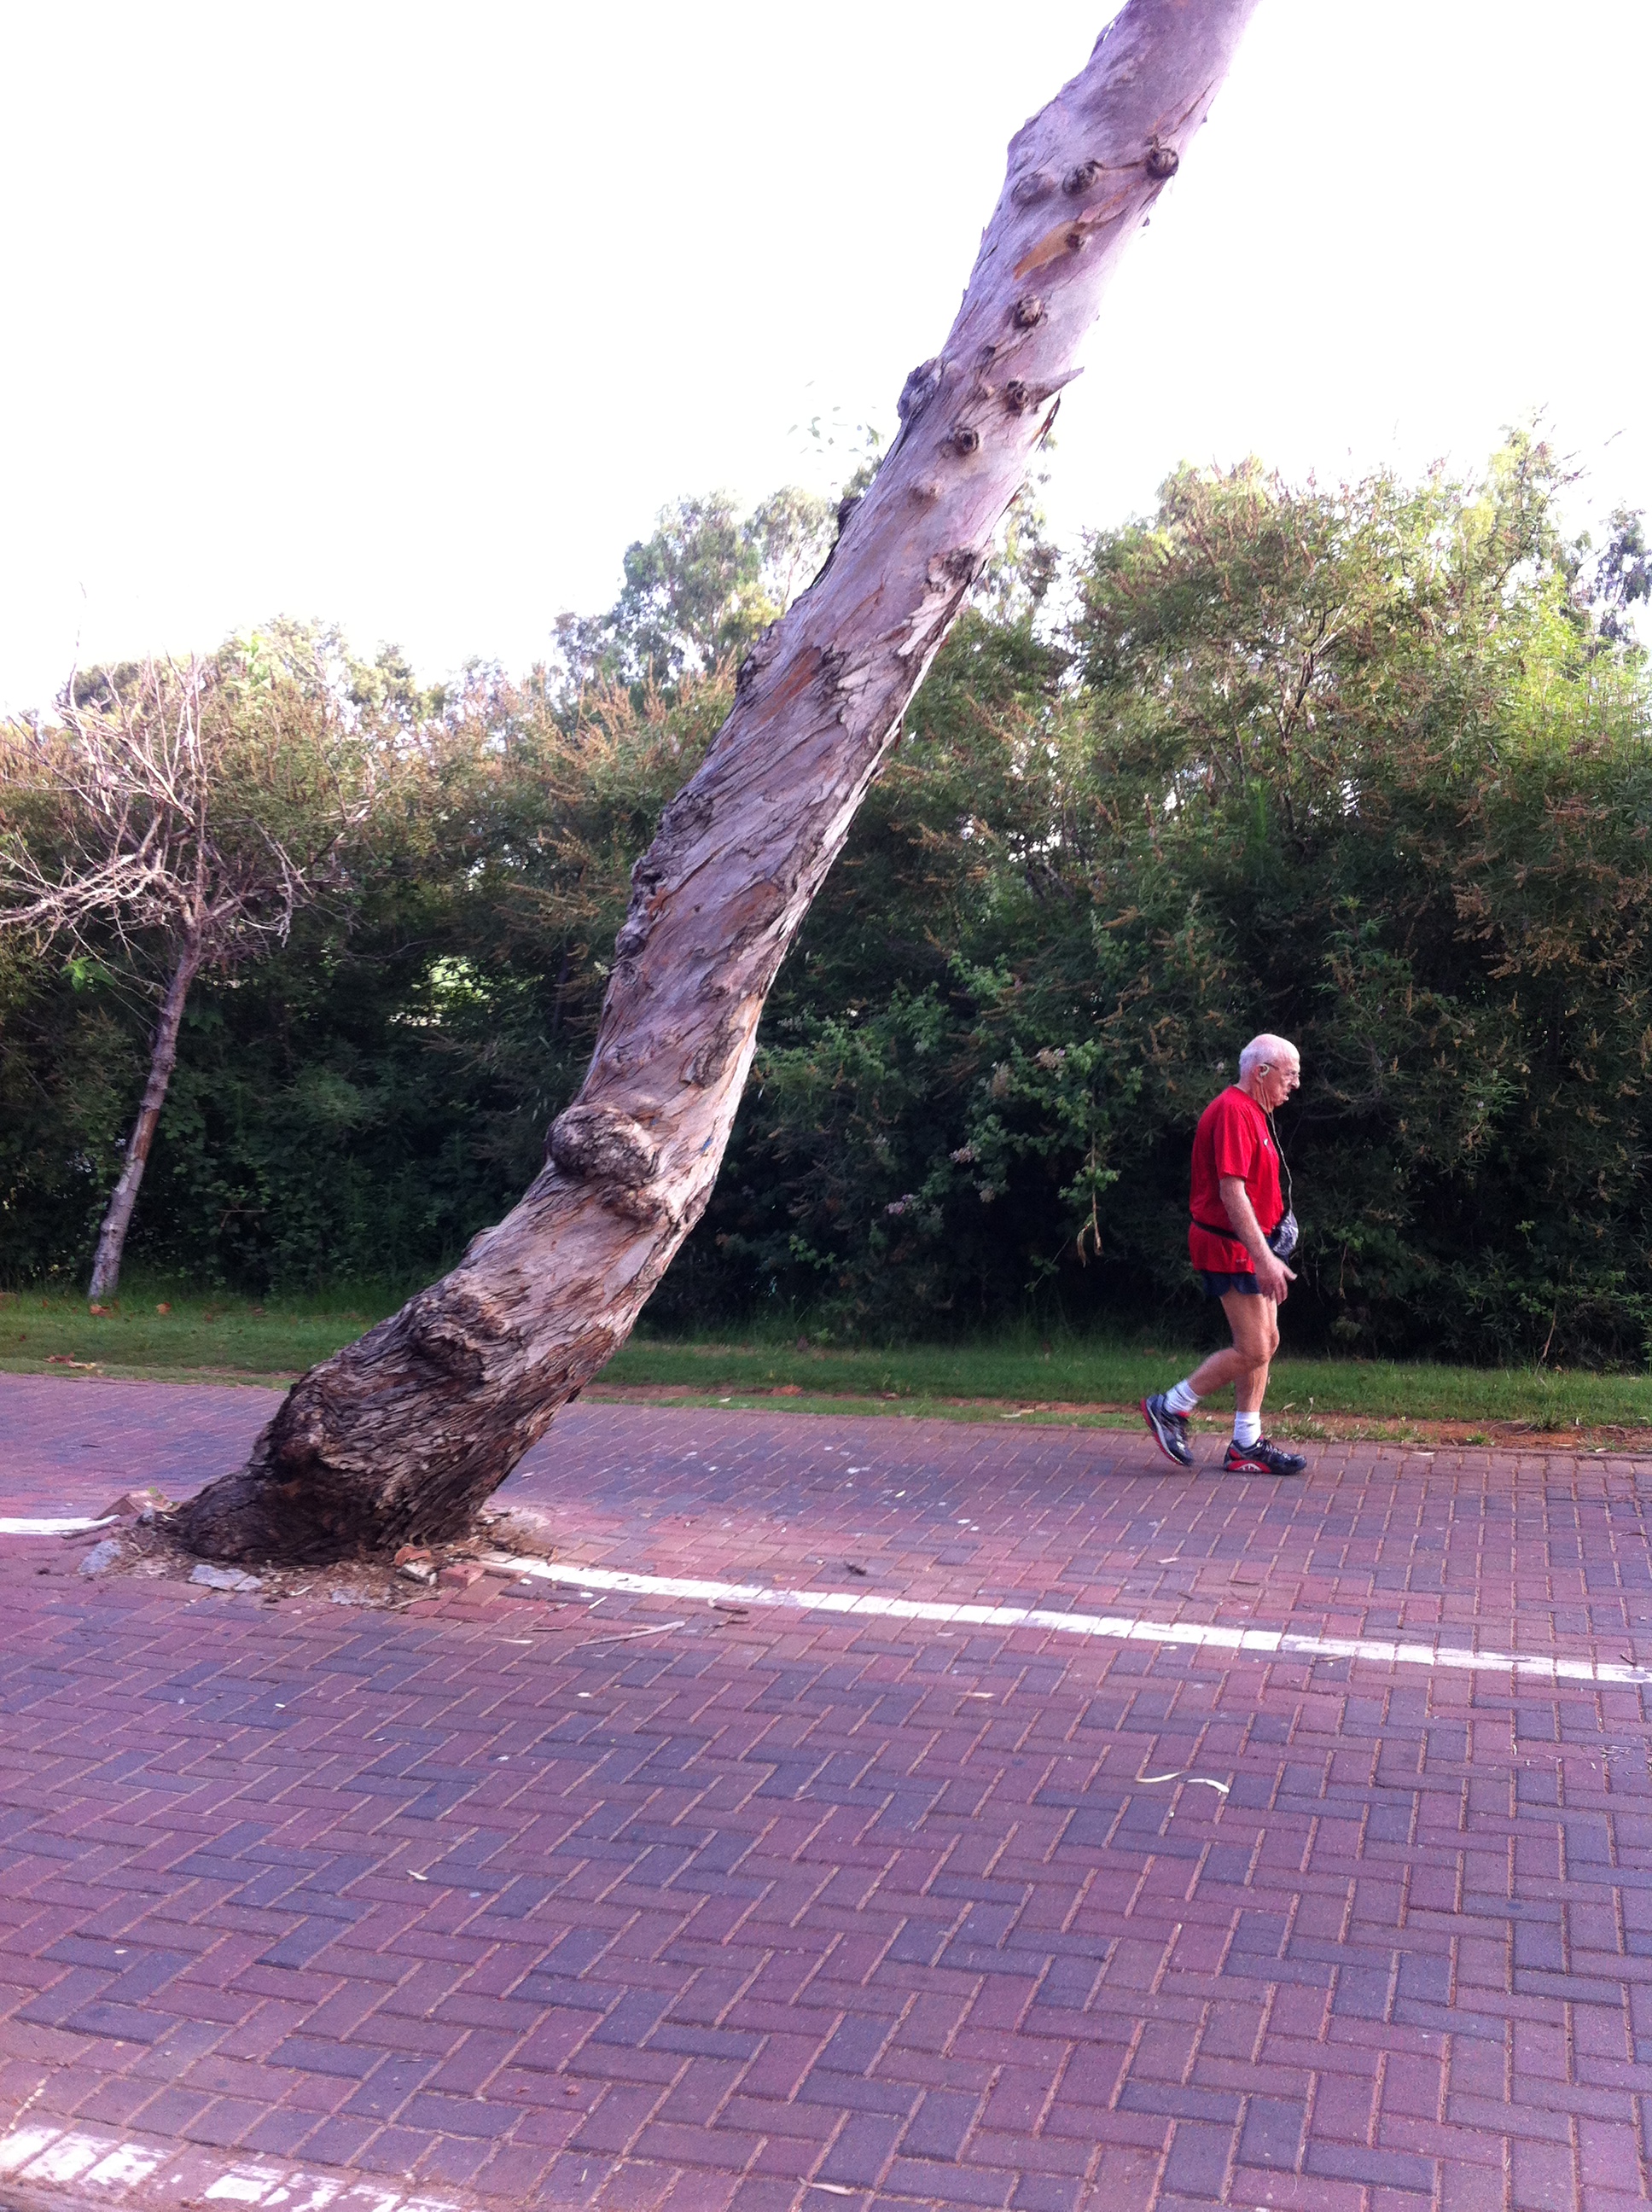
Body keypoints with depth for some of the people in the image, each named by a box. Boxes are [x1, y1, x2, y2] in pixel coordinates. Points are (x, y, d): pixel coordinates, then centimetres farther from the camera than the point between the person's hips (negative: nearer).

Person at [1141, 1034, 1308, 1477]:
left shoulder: (1252, 1112, 16)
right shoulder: (1233, 1112, -18)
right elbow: (1231, 1192, -25)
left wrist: (1280, 1218, 16)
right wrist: (1264, 1258, -27)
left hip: (1248, 1245, 11)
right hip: (1231, 1248, -11)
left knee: (1266, 1342, 11)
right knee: (1253, 1350, -9)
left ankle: (1247, 1445, 16)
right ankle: (1169, 1408, 4)